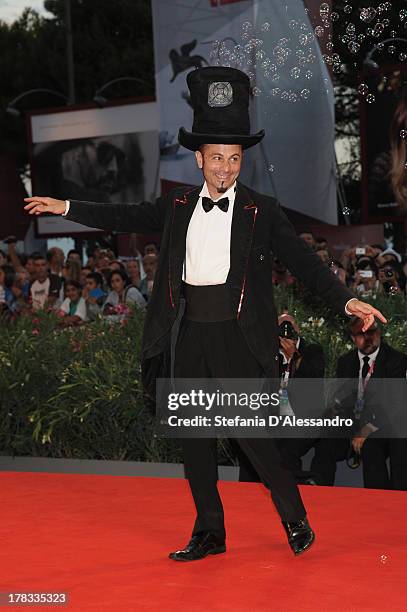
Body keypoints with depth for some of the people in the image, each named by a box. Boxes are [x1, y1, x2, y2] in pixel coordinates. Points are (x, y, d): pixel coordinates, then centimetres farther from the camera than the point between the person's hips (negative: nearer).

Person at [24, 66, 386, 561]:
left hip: (236, 335, -4)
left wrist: (346, 301, -16)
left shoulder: (262, 210, -1)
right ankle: (209, 533, 20)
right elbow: (128, 218, 17)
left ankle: (294, 518, 13)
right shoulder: (178, 205, 8)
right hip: (187, 333, 4)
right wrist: (66, 208, 17)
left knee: (248, 431, -7)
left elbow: (303, 261, -5)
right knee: (193, 435, 8)